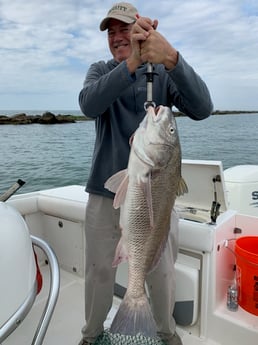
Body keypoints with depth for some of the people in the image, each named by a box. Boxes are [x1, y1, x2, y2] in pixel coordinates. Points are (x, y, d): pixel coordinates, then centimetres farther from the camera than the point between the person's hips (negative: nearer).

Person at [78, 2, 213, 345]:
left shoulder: (166, 73, -1)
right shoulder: (100, 71, 3)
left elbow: (202, 108, -19)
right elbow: (89, 105, -20)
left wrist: (171, 57, -35)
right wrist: (131, 63, -35)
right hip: (106, 191, 1)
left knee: (162, 272, 13)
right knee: (99, 269, 12)